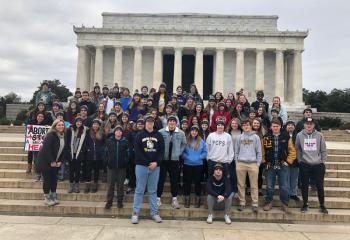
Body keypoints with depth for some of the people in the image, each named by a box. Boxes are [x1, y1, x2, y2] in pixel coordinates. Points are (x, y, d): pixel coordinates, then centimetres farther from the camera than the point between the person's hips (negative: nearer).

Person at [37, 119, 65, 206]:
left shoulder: (63, 137, 4)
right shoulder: (50, 135, -17)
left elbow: (63, 150, 7)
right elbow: (46, 149, -22)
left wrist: (60, 161, -3)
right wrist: (51, 161, -20)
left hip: (55, 162, 6)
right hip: (45, 161, -6)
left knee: (54, 179, 9)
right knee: (47, 179, -2)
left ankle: (53, 197, 20)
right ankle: (47, 198, 9)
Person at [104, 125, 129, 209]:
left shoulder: (125, 141, 1)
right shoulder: (109, 141, 3)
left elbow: (127, 154, 1)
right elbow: (106, 152, 5)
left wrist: (126, 163, -6)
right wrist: (106, 162, -2)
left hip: (121, 166, 0)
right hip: (111, 166, 1)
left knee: (120, 184, 7)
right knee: (110, 184, 4)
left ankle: (120, 201, 18)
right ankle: (109, 201, 14)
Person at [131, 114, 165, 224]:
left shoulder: (159, 136, 8)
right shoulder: (139, 135, 2)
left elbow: (162, 151, 4)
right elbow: (137, 151, -5)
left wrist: (156, 162, -11)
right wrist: (148, 163, -12)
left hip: (155, 166, 2)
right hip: (141, 166, -2)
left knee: (153, 191, 9)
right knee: (139, 190, 4)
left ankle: (154, 213, 17)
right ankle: (135, 213, 12)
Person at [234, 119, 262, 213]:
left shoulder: (256, 137, 4)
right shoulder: (239, 137, 8)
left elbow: (259, 151, 5)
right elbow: (236, 151, 10)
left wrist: (258, 163, 0)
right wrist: (236, 162, 4)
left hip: (253, 163, -1)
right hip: (241, 163, 2)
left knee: (254, 185, 2)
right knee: (241, 185, 6)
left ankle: (255, 204, 9)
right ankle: (242, 203, 16)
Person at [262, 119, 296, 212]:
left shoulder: (286, 137, -1)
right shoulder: (266, 138, -1)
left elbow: (292, 151, 2)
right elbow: (262, 151, 3)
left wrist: (288, 162, -4)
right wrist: (265, 162, -3)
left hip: (283, 166, 0)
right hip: (270, 166, 0)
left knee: (284, 187, 6)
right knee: (269, 187, 9)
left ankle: (285, 204, 22)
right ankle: (268, 203, 25)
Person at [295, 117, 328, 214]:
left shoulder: (319, 135, -2)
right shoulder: (299, 135, -2)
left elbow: (323, 150, 3)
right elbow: (297, 149, 3)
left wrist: (323, 162, 0)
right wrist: (300, 161, -2)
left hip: (318, 165, 0)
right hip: (304, 165, 0)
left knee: (320, 186, 6)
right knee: (304, 186, 8)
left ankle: (322, 206, 22)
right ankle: (305, 204, 23)